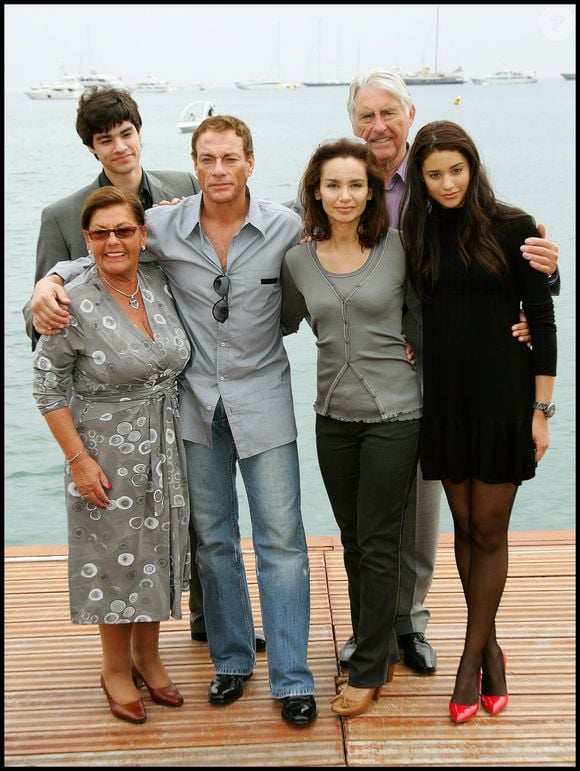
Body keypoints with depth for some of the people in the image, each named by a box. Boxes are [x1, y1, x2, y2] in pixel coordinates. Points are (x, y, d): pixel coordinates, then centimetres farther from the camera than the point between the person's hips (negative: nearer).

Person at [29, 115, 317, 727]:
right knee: (213, 540, 12)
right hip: (196, 403, 2)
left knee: (281, 542, -2)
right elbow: (96, 254, 8)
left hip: (262, 401, -1)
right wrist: (49, 281, -9)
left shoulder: (286, 228, -7)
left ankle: (291, 679, 8)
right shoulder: (164, 227, -5)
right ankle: (231, 659, 28)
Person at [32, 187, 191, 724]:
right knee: (115, 557, 8)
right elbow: (48, 387, -11)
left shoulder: (159, 282, -2)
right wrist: (79, 459, -13)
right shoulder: (74, 304, -17)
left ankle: (147, 656, 36)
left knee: (159, 550, 15)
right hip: (107, 452, -5)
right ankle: (116, 670, 28)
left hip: (163, 448, 5)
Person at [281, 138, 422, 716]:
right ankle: (382, 651, 30)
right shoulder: (298, 261, 2)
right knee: (353, 540, 13)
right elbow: (283, 323, 17)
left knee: (377, 544, 1)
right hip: (334, 415, 4)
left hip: (392, 413, -4)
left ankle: (368, 671, 14)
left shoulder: (398, 247, -6)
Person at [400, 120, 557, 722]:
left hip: (502, 397, -3)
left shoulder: (513, 229, -5)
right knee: (465, 525, 10)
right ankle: (490, 647, 25)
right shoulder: (418, 236, 5)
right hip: (444, 399, 3)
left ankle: (471, 659, 15)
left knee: (489, 530, 3)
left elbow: (541, 320, -4)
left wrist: (541, 409, -6)